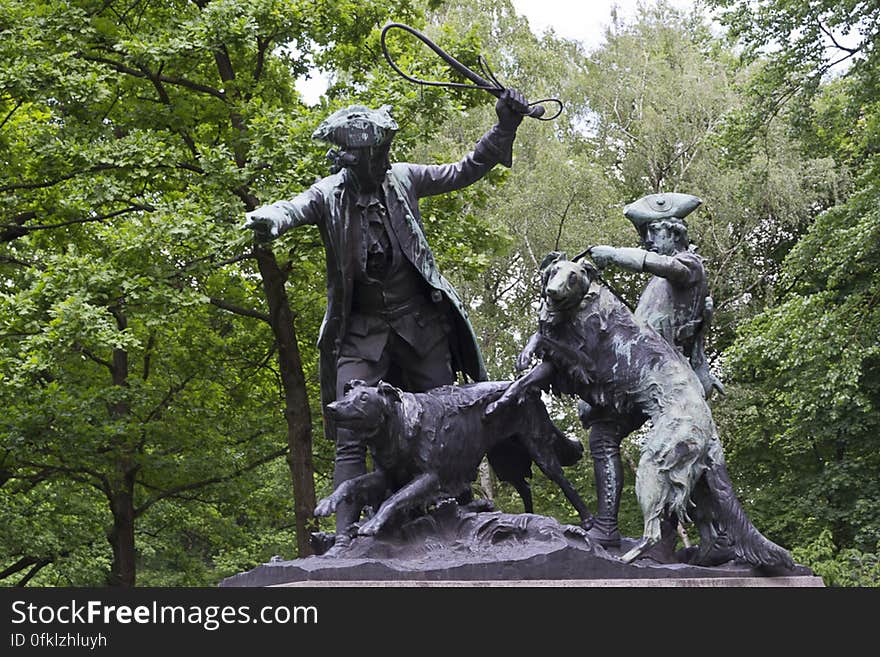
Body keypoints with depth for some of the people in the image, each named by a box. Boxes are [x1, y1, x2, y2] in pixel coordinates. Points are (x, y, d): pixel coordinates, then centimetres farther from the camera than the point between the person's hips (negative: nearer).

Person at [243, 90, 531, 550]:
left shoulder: (402, 179, 1)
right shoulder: (329, 193, -5)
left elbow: (465, 171, 9)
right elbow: (294, 207, -23)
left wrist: (505, 127, 0)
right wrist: (268, 220, -47)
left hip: (421, 322, 2)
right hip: (362, 331, -2)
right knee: (350, 437, -8)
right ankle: (345, 536, -7)